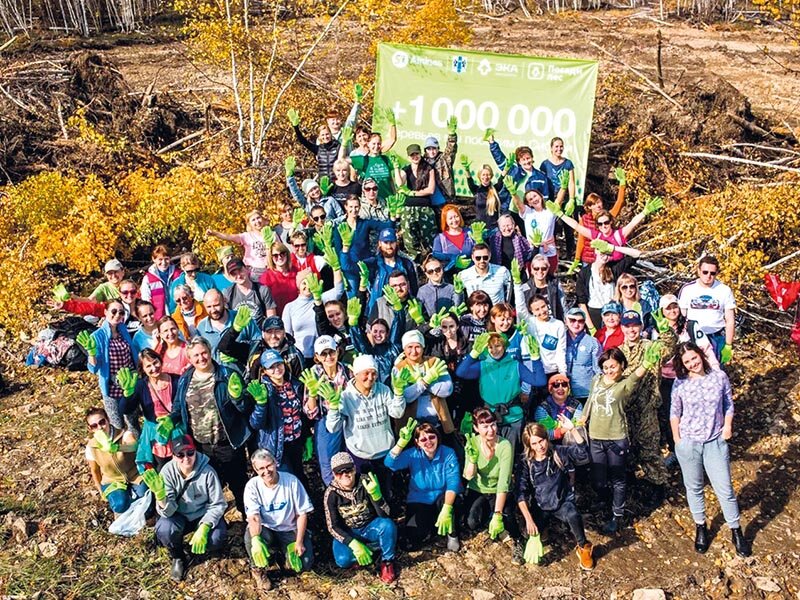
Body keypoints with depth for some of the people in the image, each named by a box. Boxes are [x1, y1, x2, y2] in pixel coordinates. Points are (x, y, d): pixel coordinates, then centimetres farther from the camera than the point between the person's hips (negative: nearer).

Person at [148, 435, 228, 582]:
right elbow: (168, 511, -23)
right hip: (179, 516, 1)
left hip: (204, 515, -1)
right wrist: (160, 494, -44)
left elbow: (218, 504, -14)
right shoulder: (168, 471, -20)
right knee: (164, 529, -31)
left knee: (216, 538, -28)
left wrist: (204, 528, -29)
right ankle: (178, 557, 3)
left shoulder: (207, 472, -24)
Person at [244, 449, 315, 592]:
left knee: (303, 564, -21)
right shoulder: (252, 486, -12)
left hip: (290, 530, 0)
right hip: (266, 531, 0)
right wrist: (256, 539, -42)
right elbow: (253, 517, -23)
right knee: (250, 535, -34)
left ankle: (284, 551, 16)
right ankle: (258, 570, -2)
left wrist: (299, 542, -14)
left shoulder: (291, 481, -12)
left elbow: (302, 513, -6)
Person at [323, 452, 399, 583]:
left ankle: (387, 562, -8)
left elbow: (385, 515, -22)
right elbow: (333, 527, -14)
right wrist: (354, 544, -30)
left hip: (370, 528, 0)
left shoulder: (365, 483, -18)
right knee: (343, 560, -30)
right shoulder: (331, 493, -15)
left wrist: (376, 495, -42)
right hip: (347, 534, 0)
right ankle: (372, 548, -1)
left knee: (388, 525, -32)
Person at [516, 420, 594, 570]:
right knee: (530, 534, -22)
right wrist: (529, 520, -25)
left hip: (563, 502, -1)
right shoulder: (525, 464, -10)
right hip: (540, 506, 2)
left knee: (573, 516, -35)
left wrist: (573, 430, -41)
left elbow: (583, 453, -28)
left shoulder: (559, 453, -11)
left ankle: (583, 547, -7)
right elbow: (521, 494, -14)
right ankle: (543, 525, 16)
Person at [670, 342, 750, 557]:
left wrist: (728, 426, -8)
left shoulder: (719, 377, -8)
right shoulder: (680, 384, -8)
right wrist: (677, 439, 2)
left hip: (715, 442, 0)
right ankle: (701, 527, 32)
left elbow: (729, 404, 4)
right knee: (694, 488, 14)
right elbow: (675, 413, 2)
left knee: (725, 489, 3)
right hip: (688, 443, 0)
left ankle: (736, 531, 21)